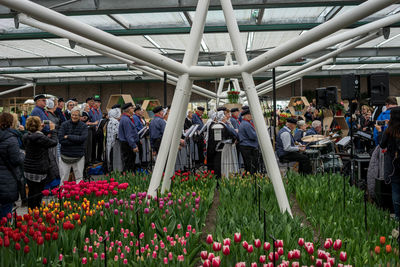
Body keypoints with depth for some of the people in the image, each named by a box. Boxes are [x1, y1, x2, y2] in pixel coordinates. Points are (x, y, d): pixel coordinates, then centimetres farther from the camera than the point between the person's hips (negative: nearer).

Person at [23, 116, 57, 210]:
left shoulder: (26, 137, 1)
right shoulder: (40, 138, -22)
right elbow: (54, 142, -11)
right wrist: (52, 130, 0)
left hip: (27, 169, 8)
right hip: (39, 170, -8)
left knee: (31, 193, 20)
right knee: (38, 194, 3)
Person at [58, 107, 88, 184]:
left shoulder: (83, 126, 0)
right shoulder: (64, 124, -2)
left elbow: (83, 138, -15)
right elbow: (60, 139, -12)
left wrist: (68, 137, -14)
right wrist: (76, 140, -15)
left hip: (79, 156, 1)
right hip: (65, 156, 0)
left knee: (79, 179, 9)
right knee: (64, 179, 6)